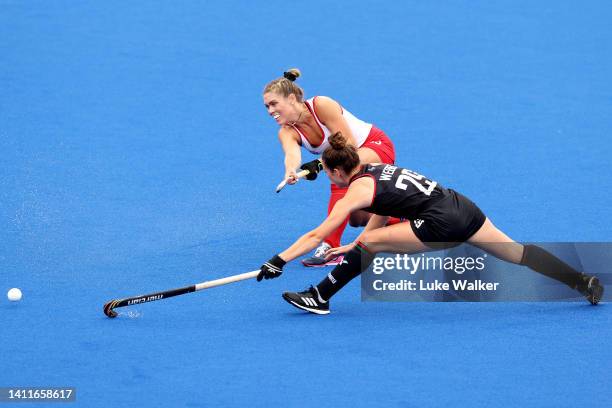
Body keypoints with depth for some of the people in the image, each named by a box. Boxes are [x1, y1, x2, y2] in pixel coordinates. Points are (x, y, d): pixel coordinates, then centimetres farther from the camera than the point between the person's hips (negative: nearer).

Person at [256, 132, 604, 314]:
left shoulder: (357, 191, -4)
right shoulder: (377, 169, 19)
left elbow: (317, 236, -5)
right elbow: (381, 219, 30)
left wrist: (279, 261, -2)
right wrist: (352, 247, 28)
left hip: (442, 224, -9)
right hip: (462, 207, 9)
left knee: (369, 245, -4)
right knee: (519, 253, 15)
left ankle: (319, 299, 1)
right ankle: (584, 281, 14)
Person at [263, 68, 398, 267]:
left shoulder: (322, 105, -29)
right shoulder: (287, 132, -14)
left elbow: (349, 144, -30)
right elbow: (292, 153, -37)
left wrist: (319, 164, -44)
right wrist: (290, 172, -61)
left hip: (376, 144, -8)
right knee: (357, 218, 17)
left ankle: (330, 248, -36)